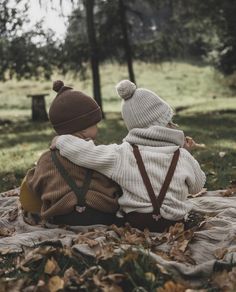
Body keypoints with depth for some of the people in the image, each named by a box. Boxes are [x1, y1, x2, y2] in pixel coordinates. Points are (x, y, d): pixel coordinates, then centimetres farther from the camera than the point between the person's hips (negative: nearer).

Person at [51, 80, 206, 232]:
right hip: (174, 226, 0)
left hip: (132, 224, 0)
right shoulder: (183, 157, -11)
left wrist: (61, 140, 3)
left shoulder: (122, 155, -15)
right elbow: (197, 186, 7)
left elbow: (79, 151, -18)